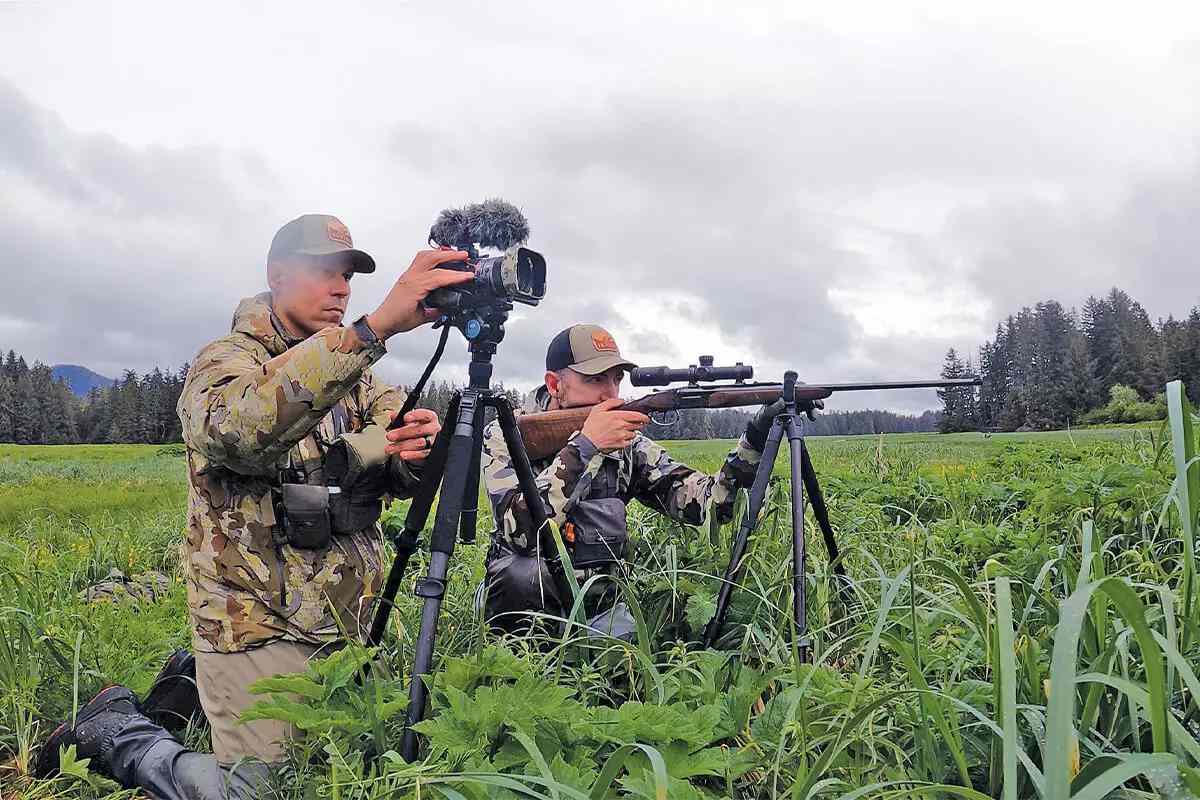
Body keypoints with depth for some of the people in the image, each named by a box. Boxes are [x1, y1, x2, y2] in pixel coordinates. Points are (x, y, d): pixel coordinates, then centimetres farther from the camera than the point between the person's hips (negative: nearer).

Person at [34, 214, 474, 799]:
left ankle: (198, 680, 38)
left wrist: (418, 443, -30)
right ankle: (114, 732, 18)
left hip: (345, 620, 7)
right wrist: (377, 325, -48)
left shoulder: (357, 377, 7)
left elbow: (402, 475, -4)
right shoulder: (224, 362, -13)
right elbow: (246, 426, -38)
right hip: (259, 625, -7)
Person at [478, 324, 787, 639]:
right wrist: (584, 445, -30)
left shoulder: (625, 443, 0)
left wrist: (755, 442, -21)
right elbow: (519, 530, -28)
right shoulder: (505, 436, -10)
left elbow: (706, 501, -7)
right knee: (522, 570, -33)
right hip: (528, 605, -2)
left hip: (599, 607, 3)